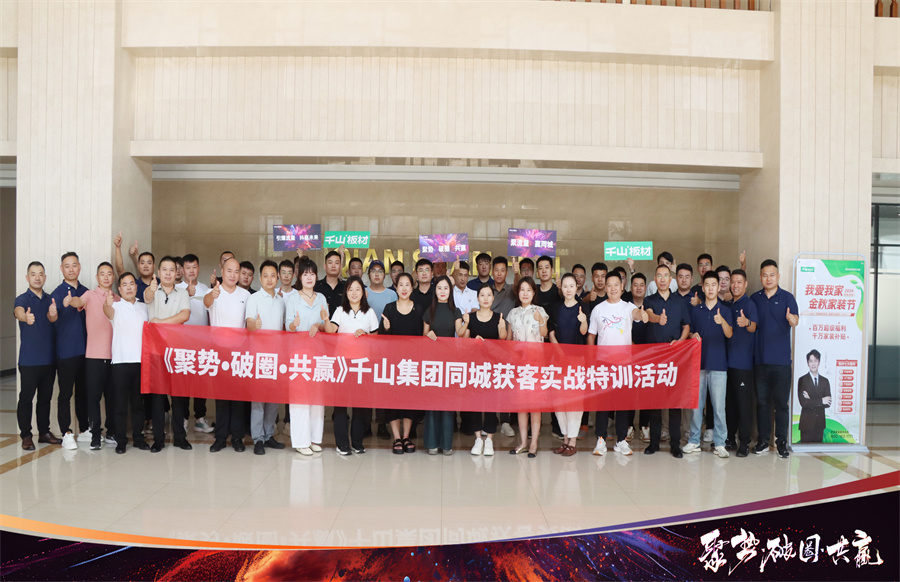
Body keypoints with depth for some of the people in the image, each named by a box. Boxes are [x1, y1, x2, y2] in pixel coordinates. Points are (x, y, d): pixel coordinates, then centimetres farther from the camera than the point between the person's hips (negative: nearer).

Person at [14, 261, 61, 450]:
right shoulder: (22, 299, -5)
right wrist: (26, 317, -53)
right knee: (26, 397, 0)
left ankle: (44, 432, 22)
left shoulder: (50, 300, 8)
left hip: (49, 358, 4)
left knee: (46, 397, 12)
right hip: (29, 359, -4)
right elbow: (18, 312, -28)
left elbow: (53, 318, -11)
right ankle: (26, 436, 9)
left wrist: (53, 314, -38)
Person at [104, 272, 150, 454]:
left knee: (138, 403, 10)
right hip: (121, 361, -4)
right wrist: (107, 305, -47)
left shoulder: (144, 307, 15)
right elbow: (109, 312, -24)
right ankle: (120, 441, 6)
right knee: (121, 403, -1)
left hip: (141, 361, 4)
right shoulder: (116, 306, 1)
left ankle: (138, 438, 18)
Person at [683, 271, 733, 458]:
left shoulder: (725, 311, 4)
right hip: (698, 362, 2)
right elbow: (689, 333, 18)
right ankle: (694, 441, 13)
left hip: (718, 363, -2)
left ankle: (719, 443, 7)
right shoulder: (696, 310, 10)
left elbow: (729, 334, -12)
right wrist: (693, 336, -6)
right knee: (696, 404, 4)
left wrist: (722, 322, -32)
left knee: (719, 406, -2)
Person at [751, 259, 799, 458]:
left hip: (781, 360, -2)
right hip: (760, 358, 3)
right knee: (762, 401, 7)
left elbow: (796, 320, -16)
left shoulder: (787, 298, 0)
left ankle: (781, 442, 9)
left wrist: (791, 319, -36)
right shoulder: (754, 299, 9)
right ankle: (762, 441, 16)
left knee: (781, 402, -1)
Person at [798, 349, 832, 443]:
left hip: (820, 422, 4)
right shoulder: (802, 380, -2)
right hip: (807, 423, -4)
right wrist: (821, 401, -12)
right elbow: (803, 403, -12)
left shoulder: (825, 381, 11)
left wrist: (812, 401, -12)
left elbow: (828, 403, 0)